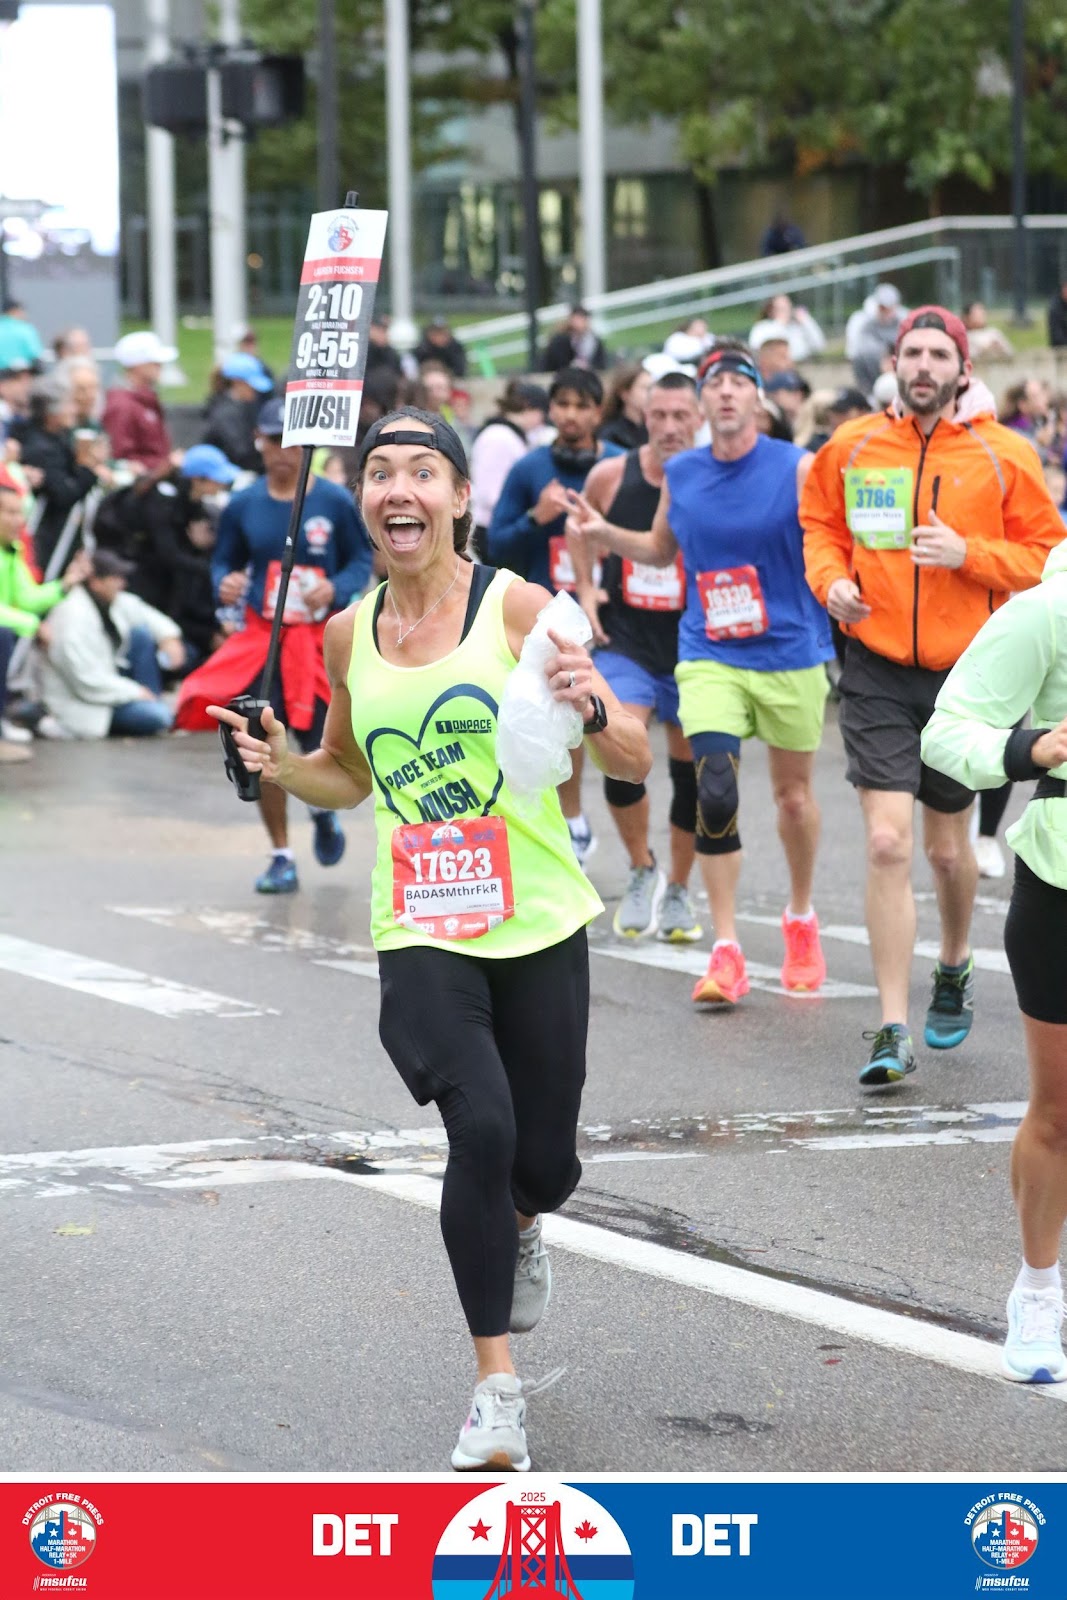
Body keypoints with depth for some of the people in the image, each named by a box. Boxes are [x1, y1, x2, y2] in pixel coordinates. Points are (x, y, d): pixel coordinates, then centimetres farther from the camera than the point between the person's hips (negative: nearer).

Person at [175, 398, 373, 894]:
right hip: (261, 640, 1)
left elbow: (362, 560, 1)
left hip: (322, 641, -1)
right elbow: (224, 561, 9)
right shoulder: (243, 506, 1)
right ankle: (281, 857, 12)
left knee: (322, 748, -1)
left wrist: (336, 589, -18)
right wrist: (225, 584, -13)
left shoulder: (335, 502, -4)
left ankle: (324, 814, 37)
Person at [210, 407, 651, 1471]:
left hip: (538, 925, -1)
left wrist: (592, 711, -28)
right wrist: (280, 766, 1)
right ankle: (496, 1384, -8)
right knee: (480, 1129, -20)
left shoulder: (518, 608, -7)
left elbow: (635, 763, -7)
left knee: (542, 1166, 7)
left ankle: (519, 1227, 47)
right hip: (420, 933, 1)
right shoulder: (347, 636, 4)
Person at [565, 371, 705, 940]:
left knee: (690, 771, 9)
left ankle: (678, 890, 28)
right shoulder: (611, 475, -4)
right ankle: (642, 871, 4)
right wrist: (585, 588, 6)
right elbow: (578, 524, 16)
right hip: (626, 642, 0)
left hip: (693, 647, 0)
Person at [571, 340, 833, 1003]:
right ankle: (726, 953, -11)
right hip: (709, 659, 1)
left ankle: (801, 921, 38)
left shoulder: (798, 469, -7)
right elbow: (661, 549, 20)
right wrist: (604, 534, 5)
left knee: (794, 794, 13)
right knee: (714, 792, -16)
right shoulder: (681, 475, 4)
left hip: (791, 655, -1)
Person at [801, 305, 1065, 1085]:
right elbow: (821, 523, 16)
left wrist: (968, 553, -17)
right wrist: (832, 579, -3)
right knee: (887, 844, -11)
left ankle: (955, 966, 44)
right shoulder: (852, 448, 0)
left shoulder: (1004, 456, -5)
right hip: (878, 672, 0)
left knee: (948, 847, 12)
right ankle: (894, 1032, -7)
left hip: (967, 671, 0)